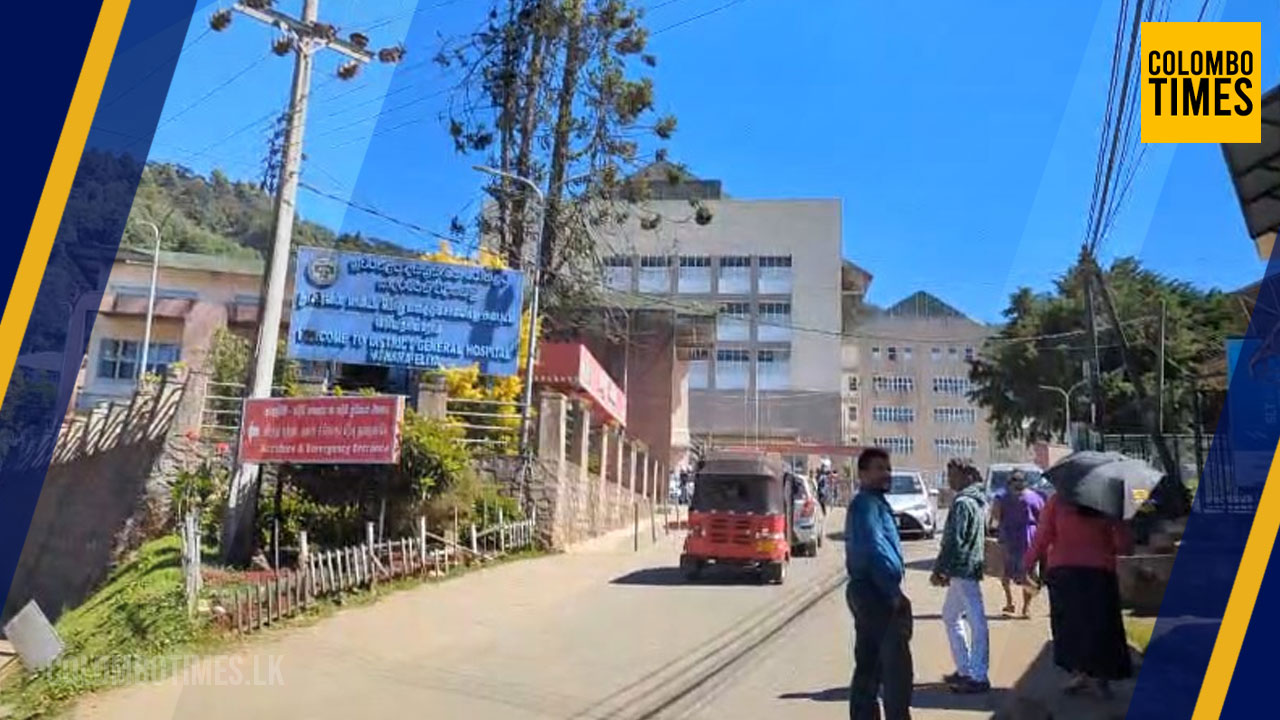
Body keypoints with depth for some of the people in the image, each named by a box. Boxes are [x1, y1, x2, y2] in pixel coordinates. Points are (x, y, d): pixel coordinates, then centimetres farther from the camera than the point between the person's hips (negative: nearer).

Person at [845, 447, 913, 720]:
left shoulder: (875, 502, 19)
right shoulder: (866, 503, -14)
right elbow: (874, 549, -24)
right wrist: (894, 591, -22)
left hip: (870, 592, 10)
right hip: (877, 593, -10)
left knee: (868, 664, 14)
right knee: (897, 665, -6)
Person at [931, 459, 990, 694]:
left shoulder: (962, 503, -16)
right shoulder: (979, 500, 14)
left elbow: (954, 541, -20)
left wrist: (939, 569, -13)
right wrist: (947, 569, 20)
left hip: (963, 569, -10)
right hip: (969, 568, 10)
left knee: (976, 621, -4)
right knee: (950, 616, 18)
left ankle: (978, 677, 3)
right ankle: (965, 670, 25)